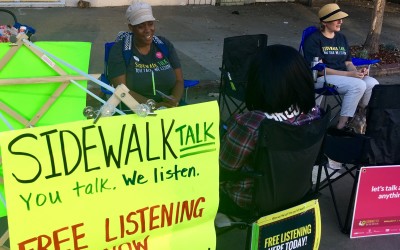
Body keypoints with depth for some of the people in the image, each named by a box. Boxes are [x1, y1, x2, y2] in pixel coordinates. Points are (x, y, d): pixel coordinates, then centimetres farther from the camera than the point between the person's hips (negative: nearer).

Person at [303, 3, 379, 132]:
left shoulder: (341, 38, 17)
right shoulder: (314, 39, -6)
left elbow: (348, 63, 16)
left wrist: (357, 71, -9)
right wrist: (349, 74, -19)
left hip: (344, 76, 7)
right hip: (321, 78, -7)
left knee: (372, 83, -18)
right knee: (358, 85, -30)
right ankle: (341, 125, -23)